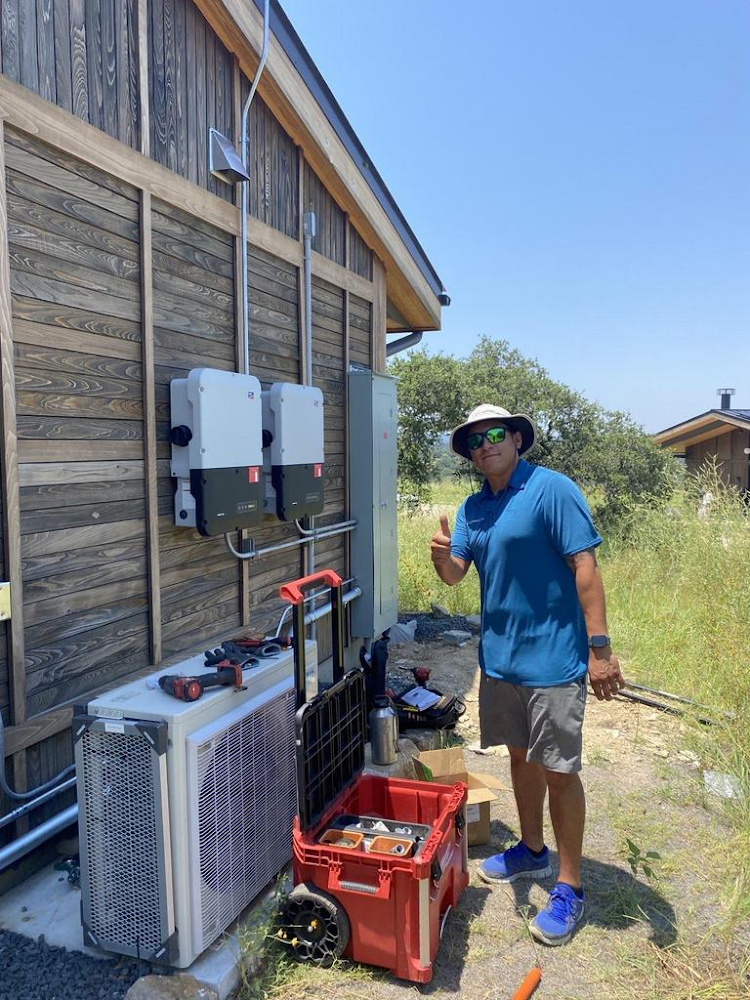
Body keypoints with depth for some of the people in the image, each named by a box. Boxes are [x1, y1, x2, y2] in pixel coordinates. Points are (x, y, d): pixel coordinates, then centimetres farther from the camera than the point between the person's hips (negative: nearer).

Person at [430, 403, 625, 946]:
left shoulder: (552, 490, -14)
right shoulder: (473, 507, 8)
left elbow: (585, 566, -18)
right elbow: (456, 575, 6)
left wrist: (600, 648, -21)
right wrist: (442, 556, -17)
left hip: (552, 657, -7)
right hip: (500, 653, 7)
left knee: (559, 771, 3)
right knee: (522, 755, 21)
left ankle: (570, 887, 21)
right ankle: (532, 851, 40)